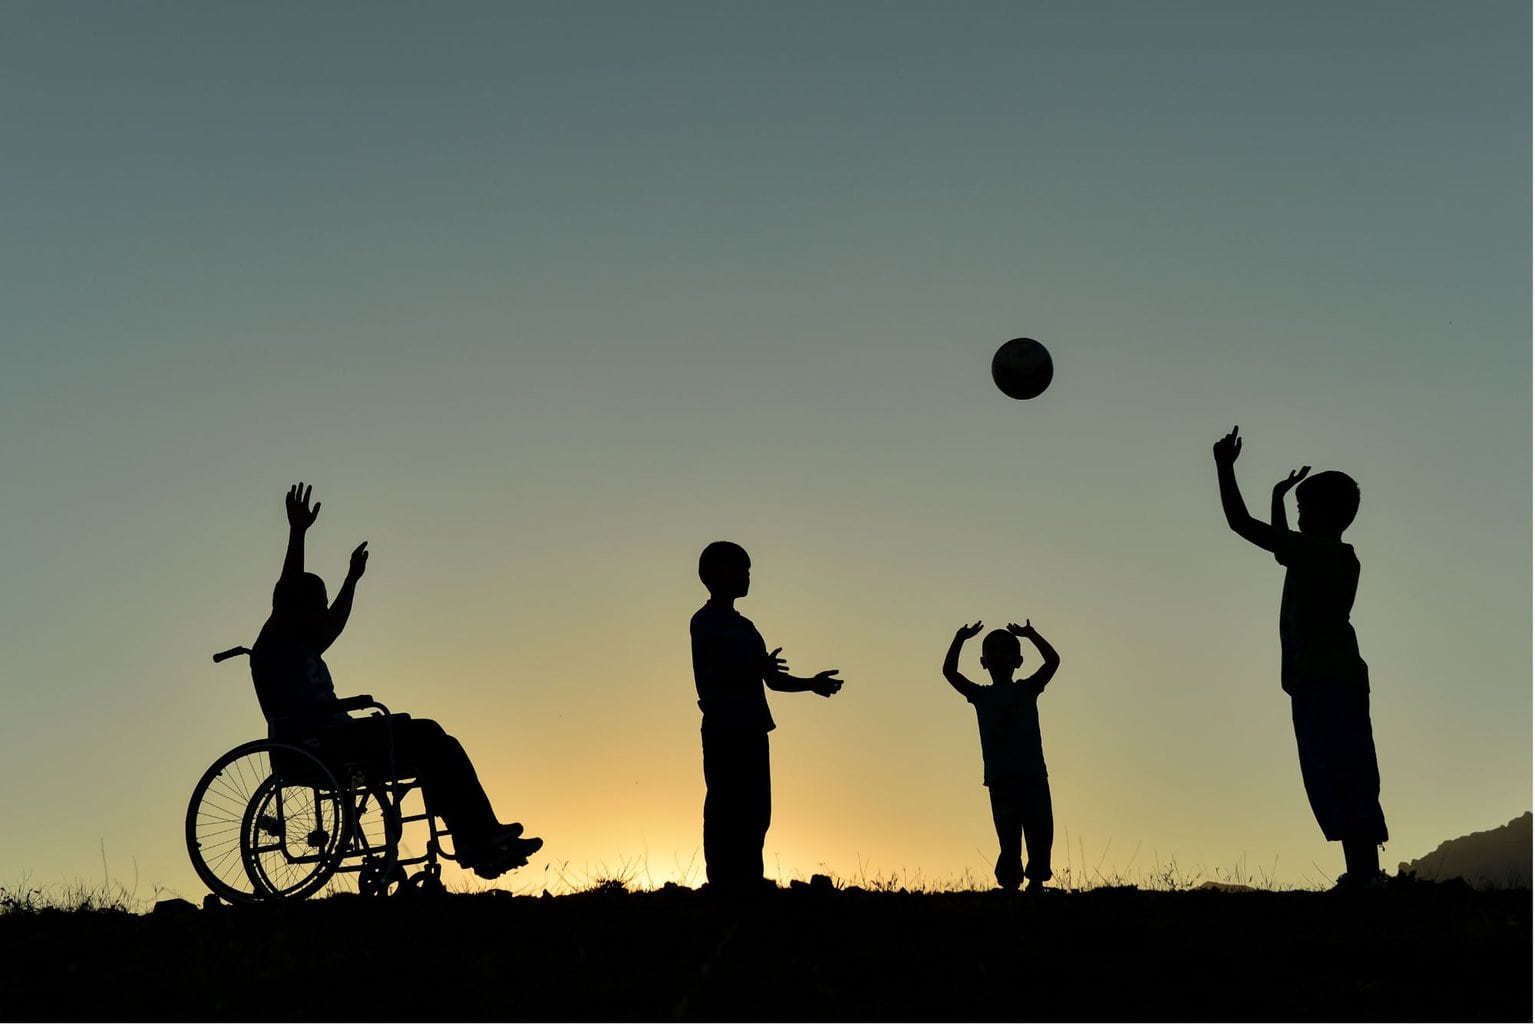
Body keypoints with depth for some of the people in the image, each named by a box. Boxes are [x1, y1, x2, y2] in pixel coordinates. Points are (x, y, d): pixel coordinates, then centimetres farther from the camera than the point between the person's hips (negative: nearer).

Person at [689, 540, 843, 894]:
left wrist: (811, 684, 7)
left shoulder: (744, 626, 23)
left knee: (755, 812, 3)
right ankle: (722, 887, -13)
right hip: (724, 729, -8)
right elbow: (713, 673, -14)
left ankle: (747, 886, 3)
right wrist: (757, 668, -27)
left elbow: (773, 679, 22)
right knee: (725, 812, -11)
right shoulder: (705, 622, 0)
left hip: (751, 730, 8)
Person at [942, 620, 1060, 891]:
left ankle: (1036, 881, 4)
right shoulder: (981, 696, 12)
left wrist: (1031, 635, 2)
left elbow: (1053, 661, 2)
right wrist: (960, 639, 2)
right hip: (999, 777, 0)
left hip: (1033, 774, 1)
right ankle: (1010, 884, -4)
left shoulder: (1027, 690, 11)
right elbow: (949, 671, 5)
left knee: (1040, 833, -2)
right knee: (1008, 838, -3)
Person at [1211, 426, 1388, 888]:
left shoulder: (1313, 549, -7)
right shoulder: (1341, 557, 19)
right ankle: (1367, 872, 3)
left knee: (1335, 784, -14)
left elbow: (1242, 524, -8)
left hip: (1319, 684, -9)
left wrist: (1225, 466, 0)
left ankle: (1360, 873, -21)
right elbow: (1281, 545, 38)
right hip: (1344, 680, 9)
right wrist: (1279, 498, 43)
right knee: (1353, 783, 6)